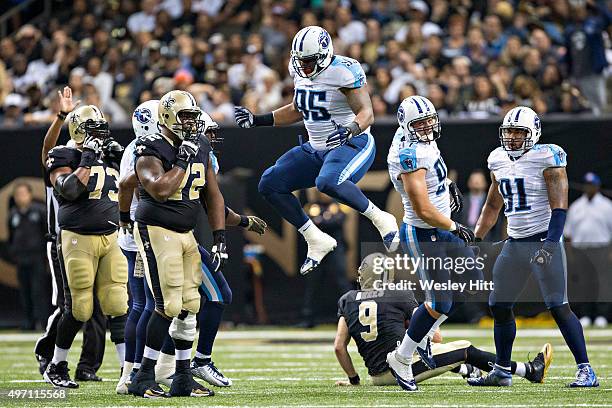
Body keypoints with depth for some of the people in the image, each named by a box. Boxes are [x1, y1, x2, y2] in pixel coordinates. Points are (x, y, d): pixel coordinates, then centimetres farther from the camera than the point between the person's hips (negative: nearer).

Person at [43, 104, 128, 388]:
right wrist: (87, 160, -20)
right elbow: (68, 190, -22)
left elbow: (122, 196, 25)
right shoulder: (64, 157, -5)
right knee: (79, 309, -3)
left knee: (117, 306, -2)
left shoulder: (109, 159, 15)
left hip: (110, 238, 6)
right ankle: (56, 367, 15)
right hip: (78, 240, -6)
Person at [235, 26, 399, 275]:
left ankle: (381, 220, -17)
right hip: (316, 149, 9)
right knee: (270, 185, -2)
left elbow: (366, 113, -24)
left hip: (353, 144, -9)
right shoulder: (299, 71, 4)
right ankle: (317, 241, 6)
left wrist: (348, 131, -44)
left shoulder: (344, 71, -20)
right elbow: (297, 111, 19)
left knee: (328, 183, -38)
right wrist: (257, 121, 14)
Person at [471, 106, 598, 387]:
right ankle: (501, 372, 20)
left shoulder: (547, 158, -11)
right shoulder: (499, 160, 10)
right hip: (514, 244, 7)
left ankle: (586, 371, -9)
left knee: (558, 307, -12)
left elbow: (559, 207, -15)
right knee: (499, 307, 8)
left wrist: (549, 244, -26)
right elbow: (493, 206, 23)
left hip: (544, 240, -7)